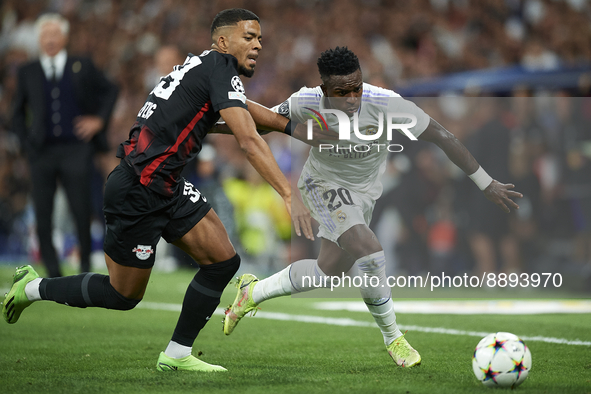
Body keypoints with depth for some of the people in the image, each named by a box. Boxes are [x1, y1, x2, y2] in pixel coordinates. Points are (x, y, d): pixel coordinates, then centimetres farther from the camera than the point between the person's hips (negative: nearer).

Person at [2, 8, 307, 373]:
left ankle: (177, 355, 10)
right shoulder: (220, 68, -14)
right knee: (123, 295, 4)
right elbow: (249, 140, -24)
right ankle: (33, 288, 24)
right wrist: (289, 194, -29)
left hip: (167, 187, 10)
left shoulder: (200, 66, 14)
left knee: (224, 261, 1)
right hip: (137, 191, -10)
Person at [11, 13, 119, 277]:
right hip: (42, 153, 1)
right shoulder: (27, 73, 11)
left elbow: (110, 90, 18)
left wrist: (100, 119, 6)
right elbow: (18, 114, 19)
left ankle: (85, 263, 12)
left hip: (76, 149, -1)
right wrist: (26, 142, 7)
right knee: (43, 216, -3)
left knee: (82, 211, -7)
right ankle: (53, 273, 5)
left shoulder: (82, 67, 8)